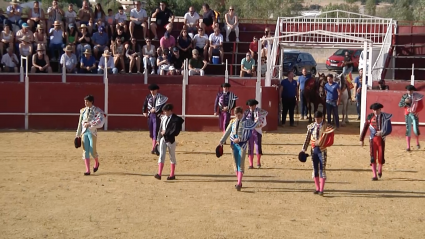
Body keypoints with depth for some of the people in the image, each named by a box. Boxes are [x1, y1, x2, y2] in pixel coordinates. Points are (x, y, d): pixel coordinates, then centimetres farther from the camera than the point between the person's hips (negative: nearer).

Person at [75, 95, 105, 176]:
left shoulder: (96, 110, -3)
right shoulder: (83, 111, 11)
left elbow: (101, 120, -20)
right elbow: (80, 123, 16)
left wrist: (89, 123, -26)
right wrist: (78, 135, 16)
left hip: (92, 132, -4)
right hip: (84, 132, 4)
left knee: (92, 151, -6)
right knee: (85, 151, 0)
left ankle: (96, 163, 26)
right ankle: (87, 170, 3)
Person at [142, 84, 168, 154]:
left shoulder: (161, 97, -7)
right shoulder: (148, 97, 7)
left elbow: (163, 107, -11)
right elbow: (144, 105, 12)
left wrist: (155, 110, -18)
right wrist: (144, 112, -2)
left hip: (157, 116, -5)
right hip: (150, 116, 5)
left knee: (155, 132, -10)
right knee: (151, 132, 13)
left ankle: (153, 148, -13)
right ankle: (155, 145, 29)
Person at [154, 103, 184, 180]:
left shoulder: (175, 119, -12)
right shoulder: (163, 118, 8)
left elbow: (175, 131, -19)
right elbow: (160, 129, 12)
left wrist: (165, 133, -16)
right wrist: (158, 139, 11)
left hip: (171, 140, -5)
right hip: (163, 139, 5)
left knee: (172, 157, 9)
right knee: (161, 156, -5)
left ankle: (172, 175, 18)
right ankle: (159, 174, -10)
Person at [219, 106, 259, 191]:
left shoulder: (247, 122, -2)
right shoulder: (232, 122, 8)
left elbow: (248, 135, -6)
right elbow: (227, 132, 7)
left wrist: (239, 139, -14)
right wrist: (221, 141, 1)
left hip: (242, 144, -4)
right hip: (234, 144, 4)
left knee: (241, 164, -10)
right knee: (236, 164, 8)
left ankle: (239, 184, -16)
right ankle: (239, 182, 19)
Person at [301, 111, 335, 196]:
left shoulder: (326, 127, -3)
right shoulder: (311, 126, 5)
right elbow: (307, 138, 7)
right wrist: (304, 150, 6)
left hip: (322, 150, -4)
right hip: (314, 149, 4)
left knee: (322, 169, -4)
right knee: (315, 169, 9)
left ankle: (321, 190, -3)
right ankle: (317, 188, 19)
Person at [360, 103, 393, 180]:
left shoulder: (385, 117, -4)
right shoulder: (370, 117, 0)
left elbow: (389, 129, -7)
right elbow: (365, 128, 5)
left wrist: (382, 133, -24)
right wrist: (361, 139, 5)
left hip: (381, 139, -1)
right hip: (373, 139, 1)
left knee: (381, 157, 2)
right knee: (373, 158, -6)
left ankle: (380, 169, 34)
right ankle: (374, 176, -2)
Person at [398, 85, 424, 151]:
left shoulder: (417, 96, -7)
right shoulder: (405, 96, 0)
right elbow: (400, 105, -2)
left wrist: (415, 111, -16)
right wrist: (405, 101, -19)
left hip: (414, 114, -2)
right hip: (407, 114, 2)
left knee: (416, 129, -9)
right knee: (408, 130, 1)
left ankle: (417, 142, 22)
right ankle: (408, 147, 6)